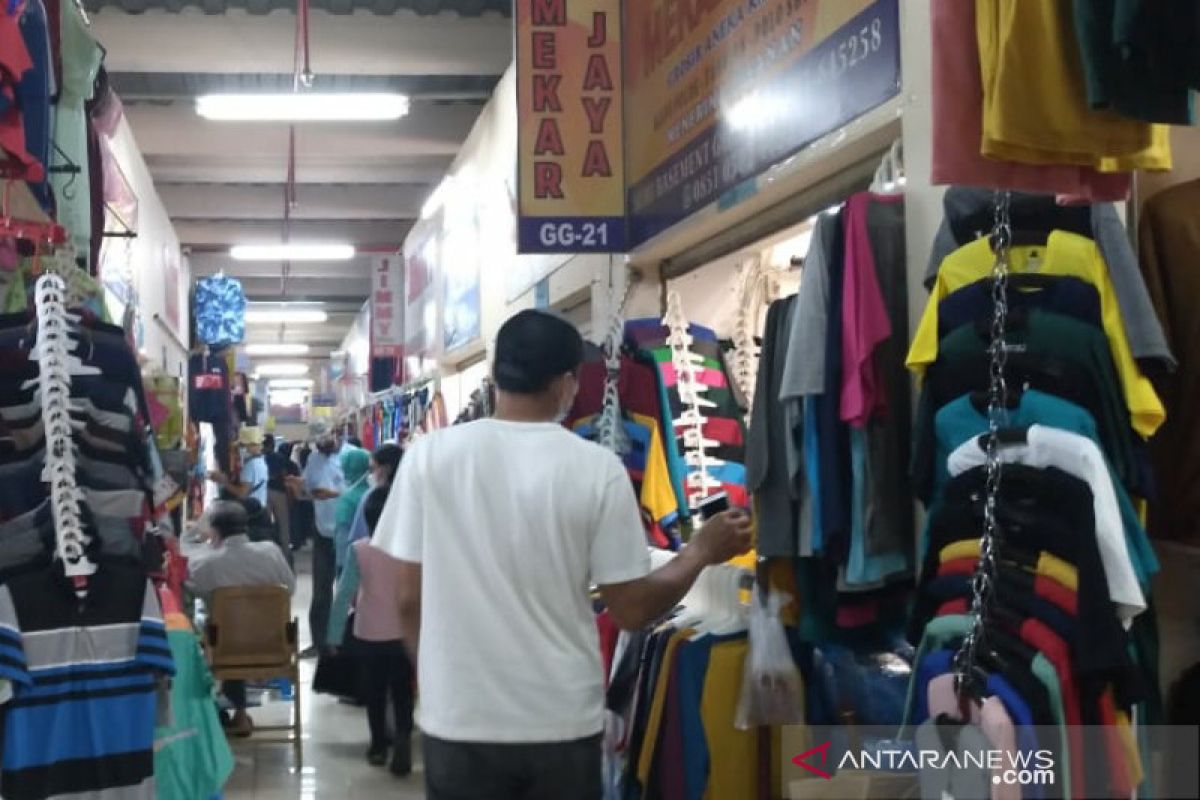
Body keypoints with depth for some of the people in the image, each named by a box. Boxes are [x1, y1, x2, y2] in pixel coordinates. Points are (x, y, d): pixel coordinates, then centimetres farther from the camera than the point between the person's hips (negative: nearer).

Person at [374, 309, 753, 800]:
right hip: (562, 723, 0)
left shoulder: (429, 456, -5)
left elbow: (409, 600, -1)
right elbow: (632, 610, -4)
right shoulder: (597, 468, -8)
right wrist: (703, 551, 12)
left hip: (459, 721, 1)